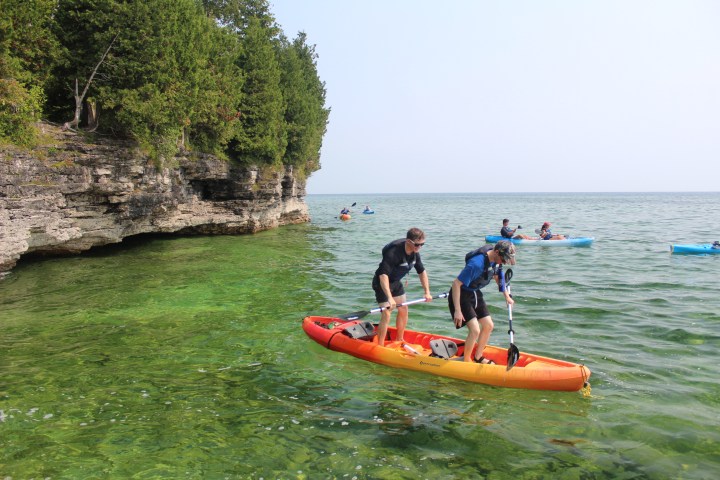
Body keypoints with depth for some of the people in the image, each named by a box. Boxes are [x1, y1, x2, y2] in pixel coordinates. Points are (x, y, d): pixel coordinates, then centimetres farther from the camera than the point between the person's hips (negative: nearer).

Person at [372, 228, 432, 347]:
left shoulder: (415, 253, -7)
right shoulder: (393, 252, -34)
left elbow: (422, 272, 7)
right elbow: (383, 275, -43)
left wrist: (427, 292, 0)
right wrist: (389, 298, -51)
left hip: (396, 282, 8)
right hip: (382, 283, -8)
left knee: (403, 310, 14)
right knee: (386, 315, -15)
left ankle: (399, 341, 32)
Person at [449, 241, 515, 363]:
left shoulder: (495, 260, -6)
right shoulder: (477, 264, -33)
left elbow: (497, 276, 17)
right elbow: (456, 283, -32)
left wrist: (507, 295, 21)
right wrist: (457, 310, -31)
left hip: (475, 293, 9)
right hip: (461, 295, -9)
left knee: (488, 326, 9)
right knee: (475, 330, -16)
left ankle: (478, 358, 27)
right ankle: (466, 362, 5)